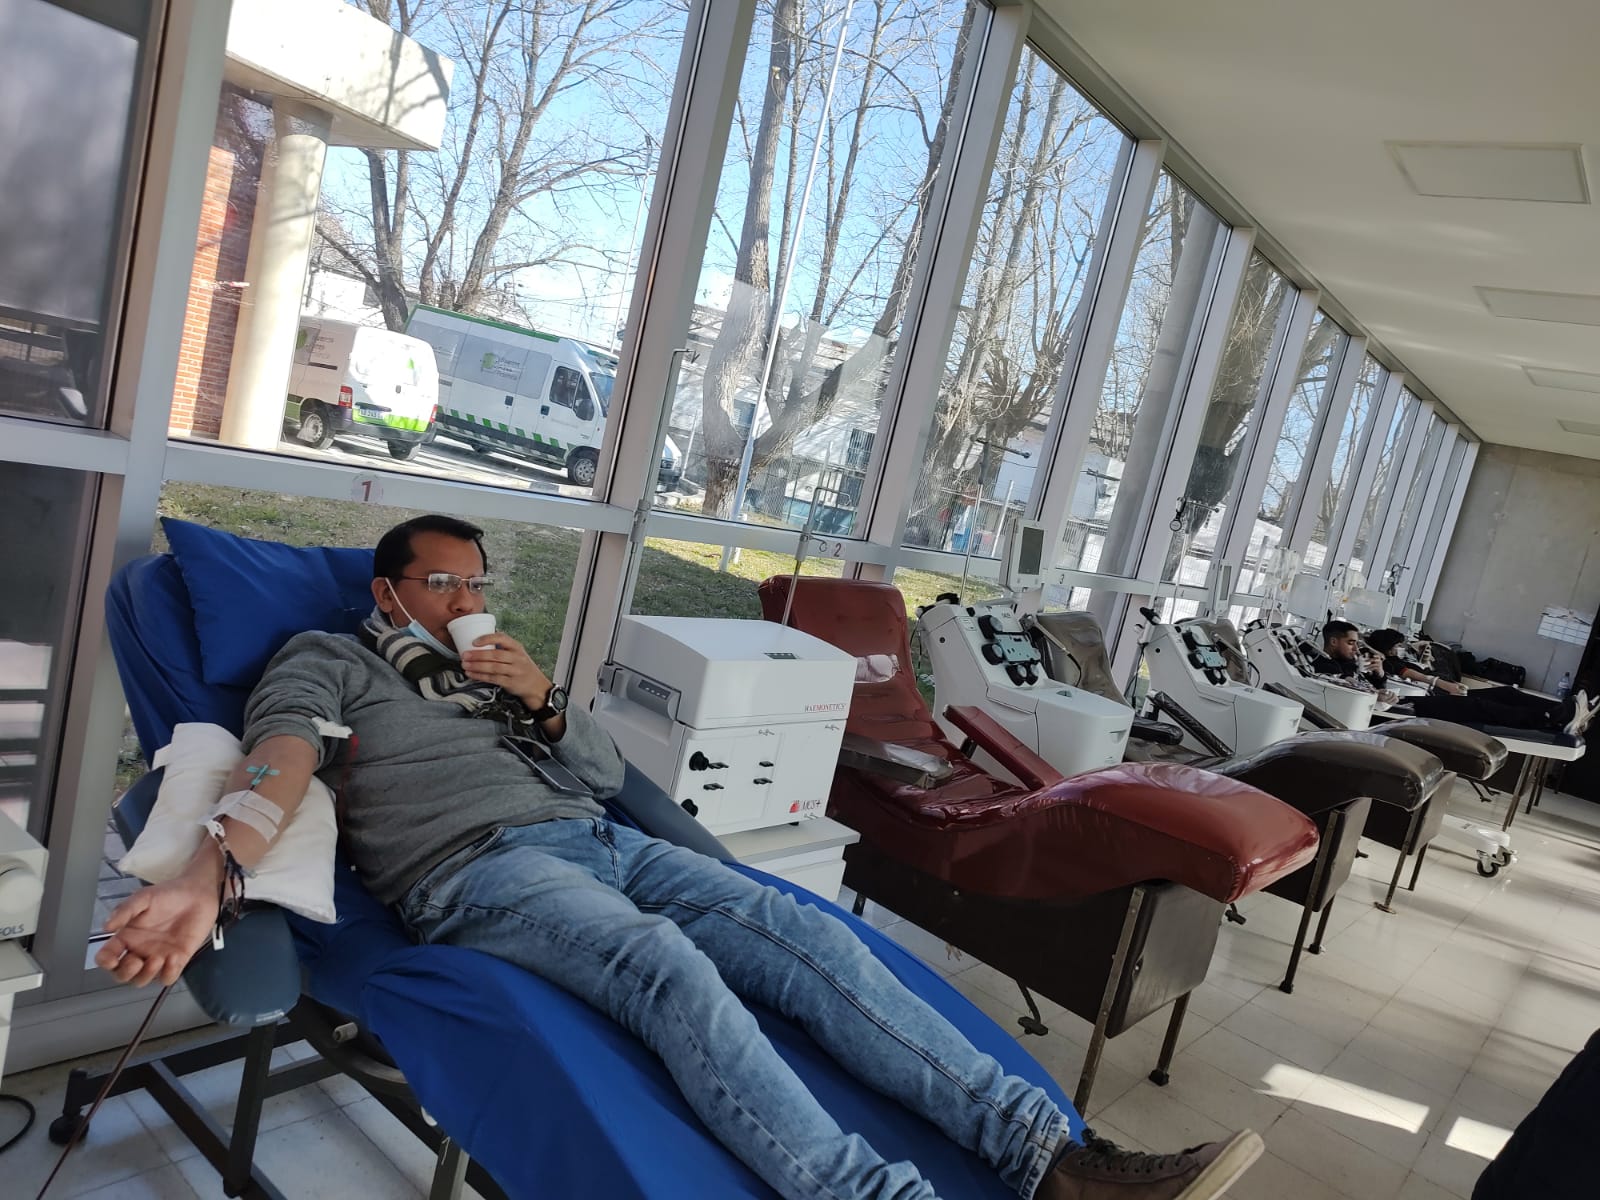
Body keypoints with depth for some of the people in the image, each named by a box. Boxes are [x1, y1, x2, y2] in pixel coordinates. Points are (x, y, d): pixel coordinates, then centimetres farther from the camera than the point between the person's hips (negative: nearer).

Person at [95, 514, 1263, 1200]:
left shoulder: (499, 667, 28)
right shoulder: (327, 659, 14)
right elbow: (282, 752, -10)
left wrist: (545, 700, 0)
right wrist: (215, 871, -30)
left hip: (592, 839, 6)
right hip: (473, 867, -5)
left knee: (809, 936, -16)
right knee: (669, 964, -36)